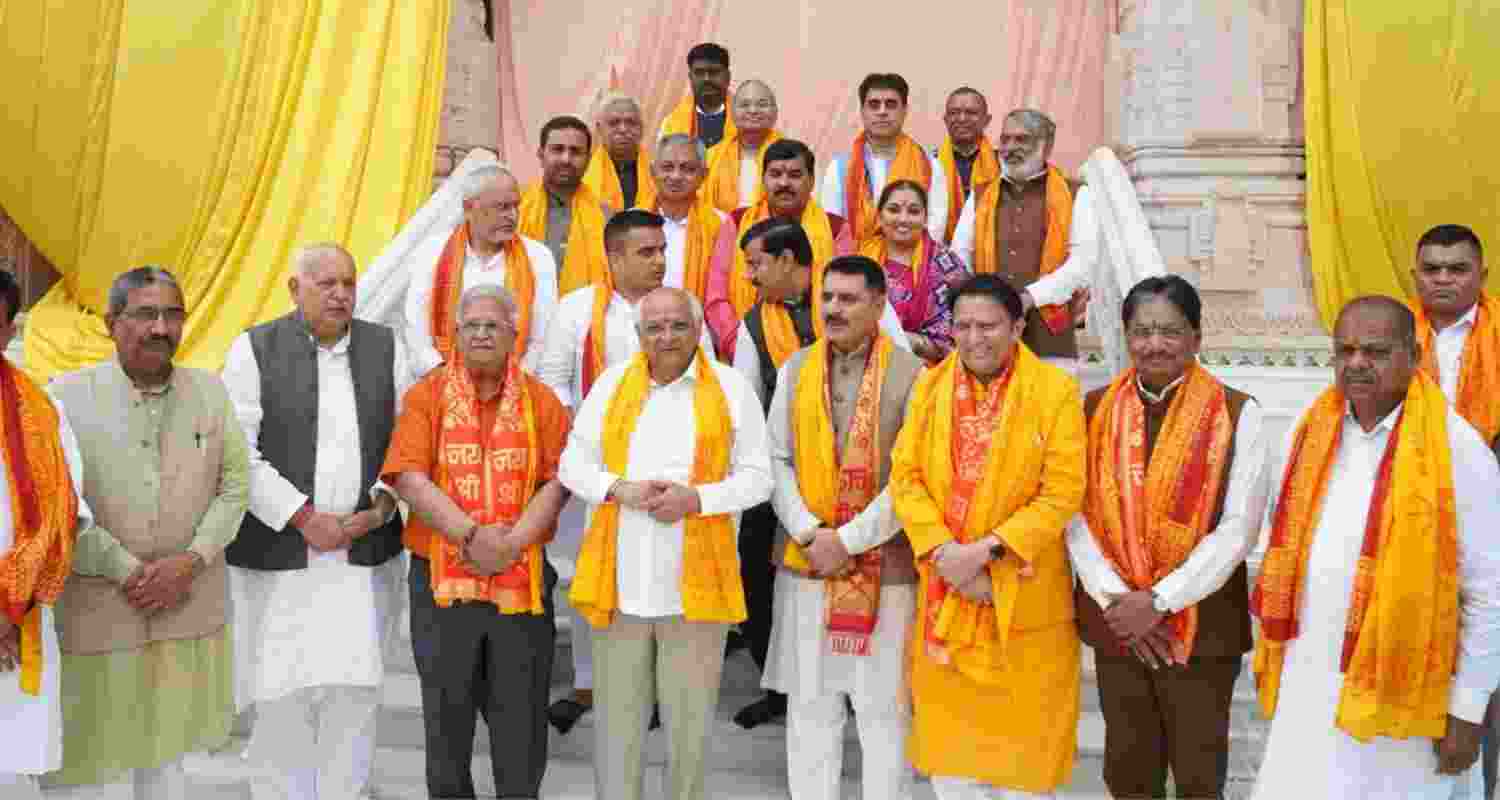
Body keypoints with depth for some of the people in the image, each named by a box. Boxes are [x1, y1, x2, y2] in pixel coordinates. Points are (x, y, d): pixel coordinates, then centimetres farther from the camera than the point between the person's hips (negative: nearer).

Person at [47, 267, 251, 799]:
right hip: (94, 610, -3)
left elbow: (235, 485, 4)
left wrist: (191, 560, -9)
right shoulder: (66, 395, -7)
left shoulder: (210, 391, 5)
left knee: (167, 753, 17)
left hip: (189, 610, 3)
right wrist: (126, 570, -13)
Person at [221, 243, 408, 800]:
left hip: (366, 554, 2)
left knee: (355, 689, 5)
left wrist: (379, 510, -5)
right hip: (278, 554, -2)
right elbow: (238, 452, -6)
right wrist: (304, 518, -11)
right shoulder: (254, 350, 0)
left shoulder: (386, 347, 9)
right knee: (281, 692, 2)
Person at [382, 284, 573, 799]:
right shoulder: (426, 396, 2)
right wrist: (472, 535, -18)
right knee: (447, 711, 11)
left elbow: (558, 481, -3)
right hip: (441, 578, 0)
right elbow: (409, 479, -9)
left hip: (524, 578, 1)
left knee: (521, 714, 7)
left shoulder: (541, 402, 5)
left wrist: (510, 544, -16)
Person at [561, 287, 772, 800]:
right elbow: (572, 465, 7)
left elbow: (757, 477, 0)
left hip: (696, 584, -1)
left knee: (689, 721, 12)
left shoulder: (732, 388, 1)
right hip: (620, 582, 2)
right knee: (616, 717, 11)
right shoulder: (611, 383, 6)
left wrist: (696, 497, -16)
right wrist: (621, 489, -12)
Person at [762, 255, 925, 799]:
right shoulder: (795, 369, 7)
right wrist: (809, 534, -9)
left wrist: (847, 540, -13)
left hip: (885, 566, -3)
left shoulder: (910, 374, -6)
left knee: (884, 705, 6)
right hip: (805, 561, 4)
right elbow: (775, 459, 5)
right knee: (809, 703, 12)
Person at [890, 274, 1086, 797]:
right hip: (945, 589, 3)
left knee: (1021, 733, 8)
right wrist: (944, 552, -13)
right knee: (949, 730, 14)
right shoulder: (930, 385, 2)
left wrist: (986, 549, -19)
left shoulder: (1055, 391, -9)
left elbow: (1062, 494, -13)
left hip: (1024, 592, -3)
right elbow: (905, 476, 0)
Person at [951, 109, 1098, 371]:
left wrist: (1030, 297, -15)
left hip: (1050, 339, -2)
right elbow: (959, 257, 11)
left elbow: (1083, 260, -4)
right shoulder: (979, 197, 18)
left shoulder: (1075, 195, 8)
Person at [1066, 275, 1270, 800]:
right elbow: (1075, 515, -2)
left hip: (1202, 622, -2)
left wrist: (1160, 600, -15)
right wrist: (1115, 597, -13)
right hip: (1113, 619, 3)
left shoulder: (1237, 413, -6)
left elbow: (1239, 528, -11)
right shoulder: (1095, 408, 2)